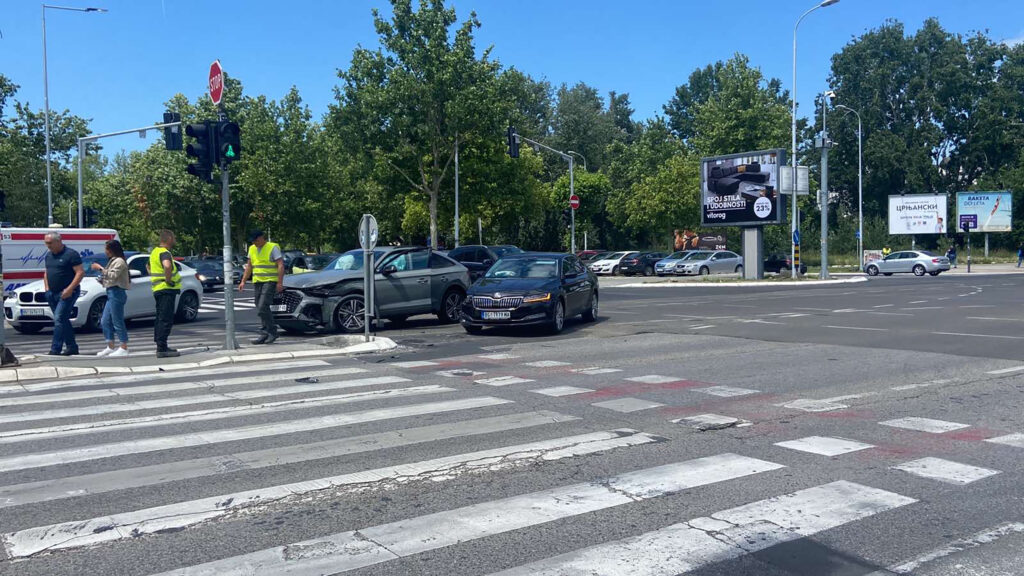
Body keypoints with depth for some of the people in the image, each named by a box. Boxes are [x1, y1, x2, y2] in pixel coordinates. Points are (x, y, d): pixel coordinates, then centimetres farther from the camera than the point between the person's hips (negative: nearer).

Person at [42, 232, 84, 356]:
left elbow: (80, 272, -14)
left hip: (67, 293, -8)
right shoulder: (49, 255, 14)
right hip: (52, 294, 8)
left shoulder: (71, 254, -10)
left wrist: (70, 289, -20)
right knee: (64, 320, 10)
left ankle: (55, 349, -16)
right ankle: (72, 347, 17)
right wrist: (46, 288, 11)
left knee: (59, 319, -15)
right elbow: (46, 272, 26)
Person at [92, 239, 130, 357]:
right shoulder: (113, 261, 21)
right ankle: (111, 347, 17)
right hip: (111, 294, 10)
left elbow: (113, 275, -22)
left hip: (117, 293, -10)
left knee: (117, 322, -8)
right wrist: (102, 280, 9)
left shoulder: (119, 261, -9)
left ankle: (124, 349, -5)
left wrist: (100, 268, -18)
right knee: (105, 322, 11)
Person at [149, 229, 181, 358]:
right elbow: (167, 266, -37)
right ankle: (162, 349, -11)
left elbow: (149, 267, 32)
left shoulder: (155, 251, 15)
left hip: (157, 289, 10)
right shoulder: (165, 253, -15)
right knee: (166, 320, -9)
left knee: (160, 319, 15)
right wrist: (168, 280, -24)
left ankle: (161, 347, 22)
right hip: (167, 289, -10)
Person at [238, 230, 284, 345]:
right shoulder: (252, 249, 15)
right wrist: (243, 281, 13)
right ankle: (264, 335, 9)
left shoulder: (273, 248, -6)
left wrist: (280, 283, -18)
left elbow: (281, 265, -11)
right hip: (257, 282, 7)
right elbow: (249, 266, 21)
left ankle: (272, 332, -7)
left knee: (263, 307, -17)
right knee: (261, 309, 6)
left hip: (270, 282, -7)